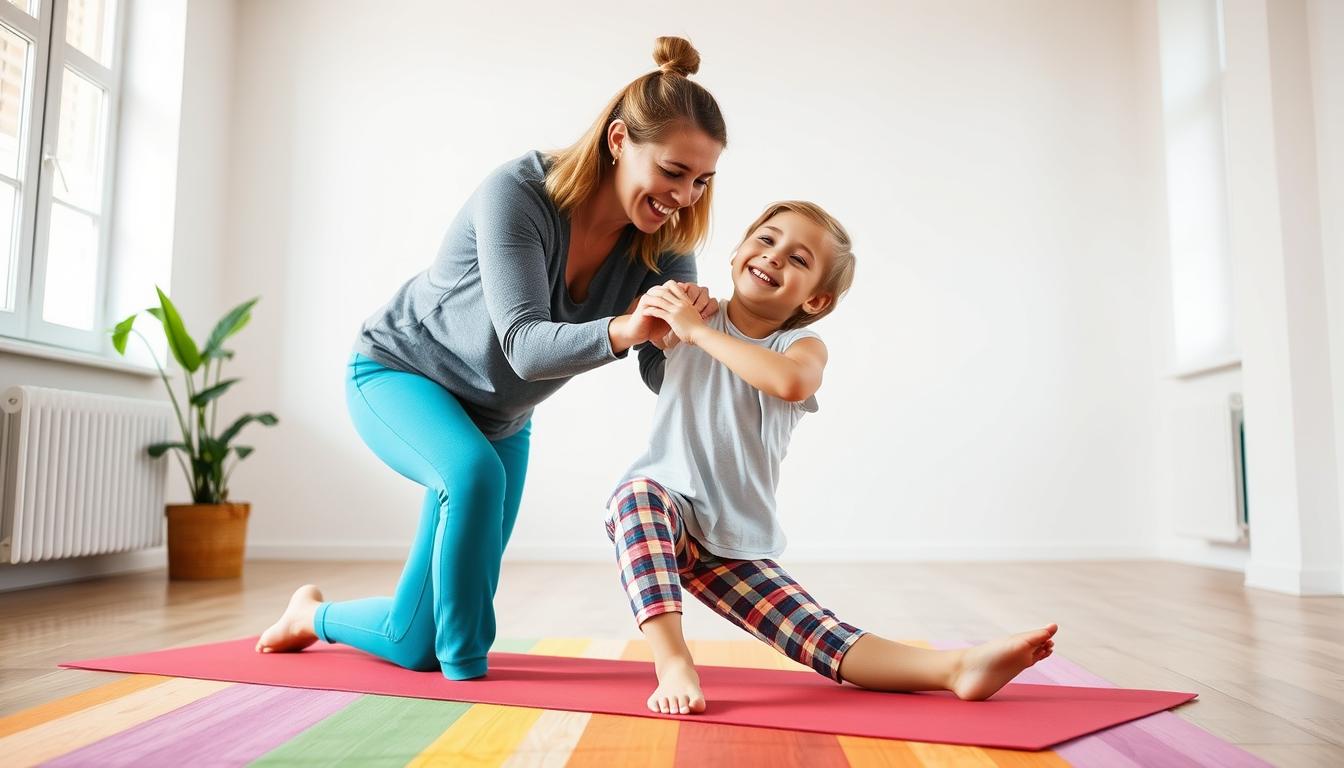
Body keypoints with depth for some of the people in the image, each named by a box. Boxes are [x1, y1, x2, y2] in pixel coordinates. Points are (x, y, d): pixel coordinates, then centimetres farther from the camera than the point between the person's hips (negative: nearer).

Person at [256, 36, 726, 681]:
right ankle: (465, 669, -15)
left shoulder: (660, 242, -16)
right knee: (475, 472, -41)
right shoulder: (517, 193, -29)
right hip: (397, 372, -5)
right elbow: (525, 345, -37)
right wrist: (620, 331, -55)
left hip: (498, 417, 5)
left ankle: (315, 615, 40)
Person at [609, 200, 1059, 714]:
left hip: (735, 546, 1)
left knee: (817, 633, -13)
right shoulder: (684, 316, 3)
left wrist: (697, 331, -26)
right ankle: (673, 664, -40)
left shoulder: (802, 345, -4)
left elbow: (791, 382, -32)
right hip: (657, 512, 0)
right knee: (640, 492, -36)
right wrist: (647, 307, 0)